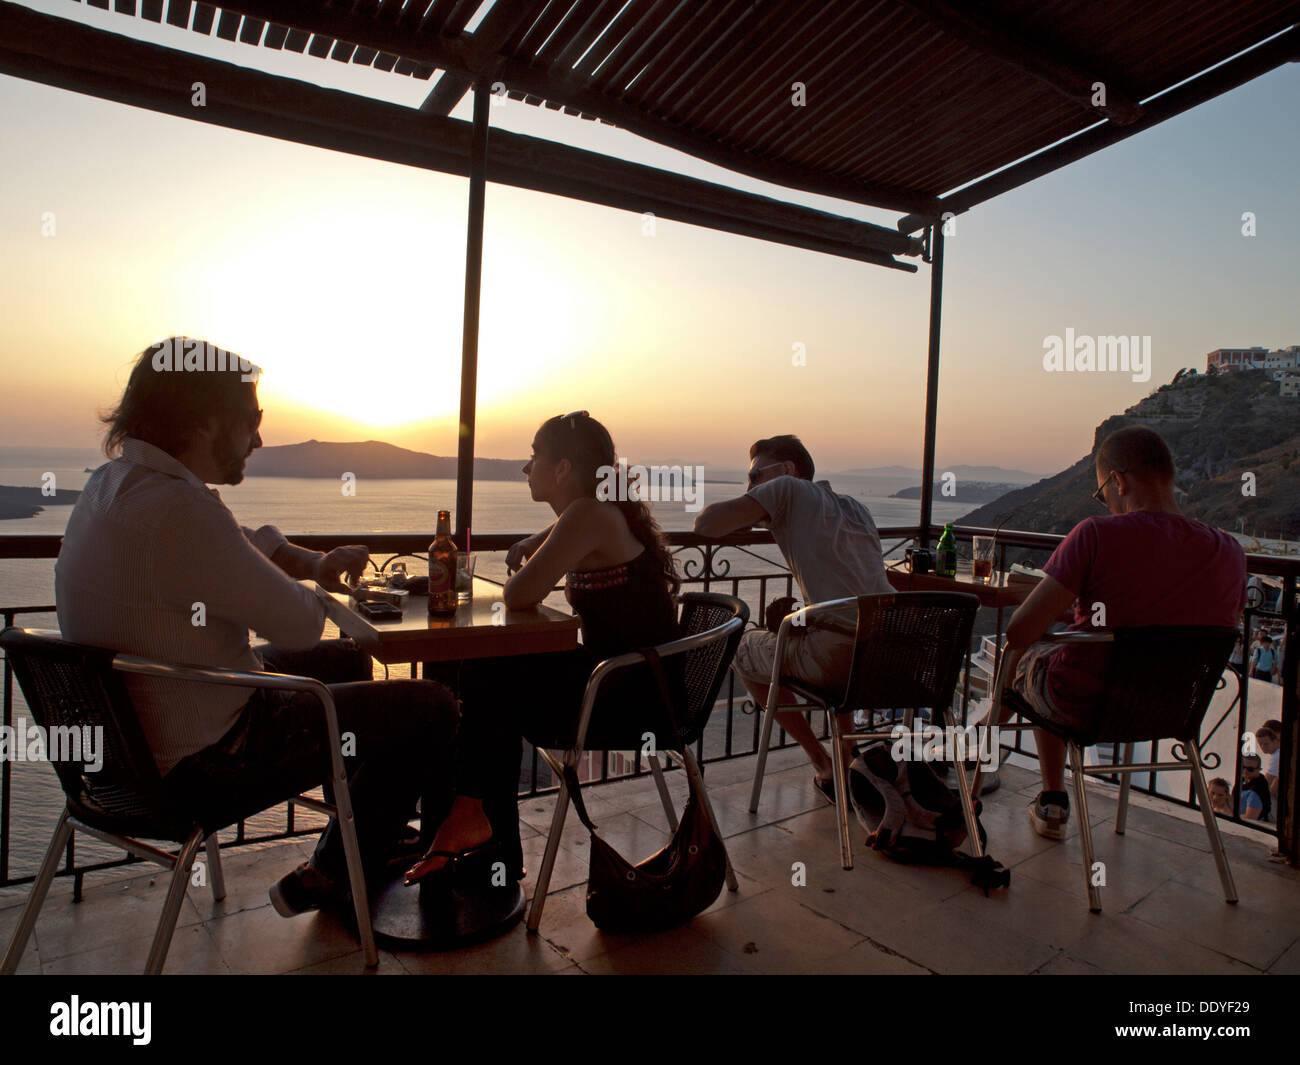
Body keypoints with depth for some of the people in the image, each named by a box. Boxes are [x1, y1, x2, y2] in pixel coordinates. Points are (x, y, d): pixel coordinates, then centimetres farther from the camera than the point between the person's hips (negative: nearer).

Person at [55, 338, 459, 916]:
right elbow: (300, 624, -23)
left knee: (346, 660, 27)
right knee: (431, 709, -7)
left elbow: (249, 540, 19)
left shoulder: (116, 480, 4)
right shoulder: (177, 510, -30)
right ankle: (324, 882, 14)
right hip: (200, 767, -10)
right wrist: (310, 591, -1)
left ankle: (365, 837, 40)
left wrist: (315, 562, 3)